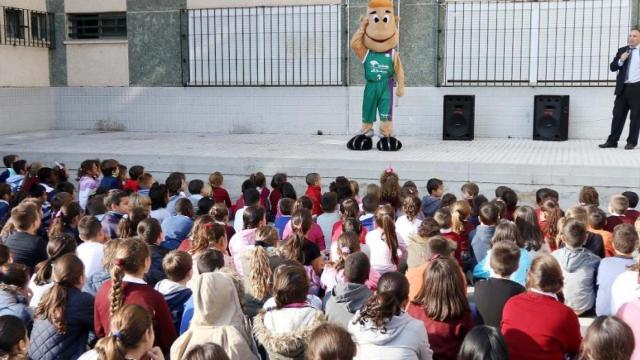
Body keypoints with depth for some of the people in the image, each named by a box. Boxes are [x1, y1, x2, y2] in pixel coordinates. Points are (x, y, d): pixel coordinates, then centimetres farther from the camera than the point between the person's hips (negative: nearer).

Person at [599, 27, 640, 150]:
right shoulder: (622, 50, 11)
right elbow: (612, 67, 6)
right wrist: (621, 60, -11)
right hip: (623, 88, 3)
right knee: (618, 115, 4)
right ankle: (612, 141, 7)